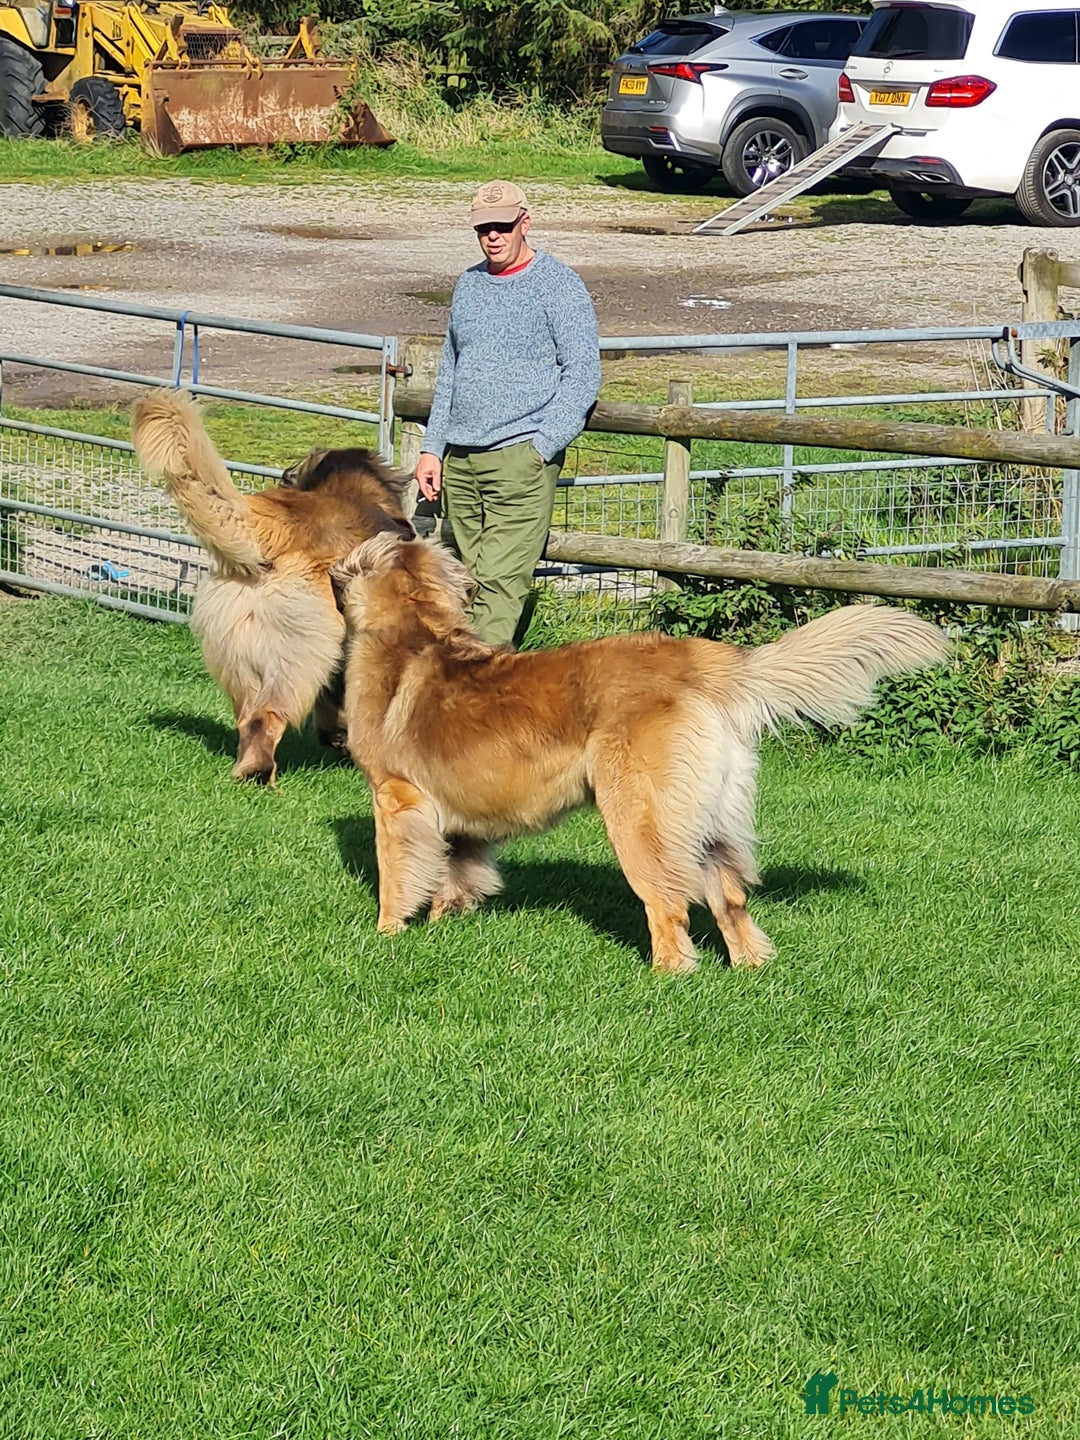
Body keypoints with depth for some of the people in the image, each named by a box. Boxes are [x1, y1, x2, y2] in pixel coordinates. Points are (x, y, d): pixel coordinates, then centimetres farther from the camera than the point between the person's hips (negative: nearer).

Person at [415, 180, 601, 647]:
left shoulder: (558, 286, -2)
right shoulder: (469, 284, 17)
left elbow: (583, 375, -6)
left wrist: (541, 446, -13)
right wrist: (432, 448, 16)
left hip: (519, 455, -7)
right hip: (459, 460, 7)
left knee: (500, 580, -15)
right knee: (473, 578, 4)